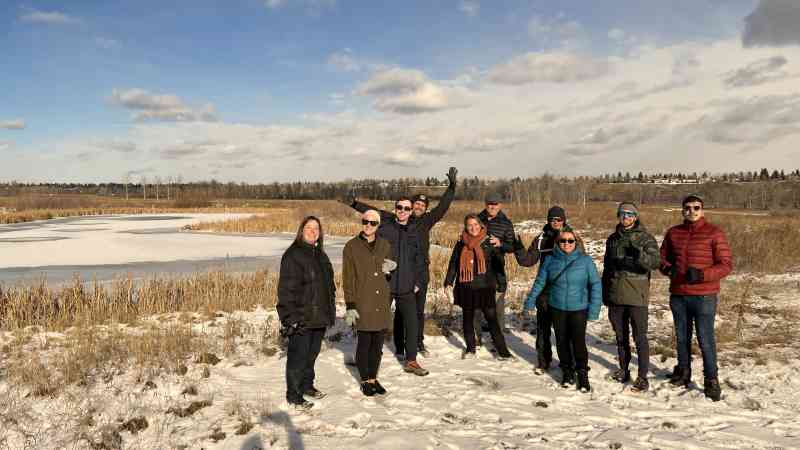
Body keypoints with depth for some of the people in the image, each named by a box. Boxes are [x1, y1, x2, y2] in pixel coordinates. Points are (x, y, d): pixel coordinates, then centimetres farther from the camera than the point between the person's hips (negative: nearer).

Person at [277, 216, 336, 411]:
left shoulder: (320, 255, 13)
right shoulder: (293, 255, -13)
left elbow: (329, 285, 21)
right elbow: (286, 289, -18)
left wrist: (330, 311, 18)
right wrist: (291, 317, -21)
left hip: (319, 317, 8)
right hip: (301, 319, -8)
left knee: (312, 354, 19)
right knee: (298, 356, 2)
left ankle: (307, 385, 36)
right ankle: (293, 395, 14)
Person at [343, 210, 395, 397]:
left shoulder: (385, 245, 10)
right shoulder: (352, 246, -3)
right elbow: (348, 278, -5)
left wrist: (389, 268, -2)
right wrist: (350, 306, -10)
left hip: (382, 303, 4)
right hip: (362, 304, -4)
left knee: (378, 344, 10)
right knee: (364, 343, 3)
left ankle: (373, 378, 25)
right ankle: (365, 380, 19)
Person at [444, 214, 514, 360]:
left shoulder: (488, 242, 0)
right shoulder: (461, 244, 7)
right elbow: (453, 264, 13)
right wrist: (449, 281, 10)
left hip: (485, 287, -3)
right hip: (466, 288, 3)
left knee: (491, 318, -3)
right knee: (468, 318, 11)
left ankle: (502, 351, 3)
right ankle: (470, 348, 26)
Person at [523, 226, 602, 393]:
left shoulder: (585, 260, -5)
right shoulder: (550, 260, 0)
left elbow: (595, 284, -3)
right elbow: (540, 282, 9)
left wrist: (594, 308, -9)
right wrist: (530, 301, 8)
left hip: (578, 308, -2)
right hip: (557, 308, 3)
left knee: (578, 341, -5)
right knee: (562, 341, 11)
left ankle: (582, 374, 14)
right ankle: (567, 371, 28)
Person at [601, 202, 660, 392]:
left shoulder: (646, 238, -4)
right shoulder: (612, 239, 12)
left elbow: (655, 261, -19)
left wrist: (640, 255, -39)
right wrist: (604, 293, 17)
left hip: (637, 296, -5)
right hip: (615, 295, 5)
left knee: (639, 337, -2)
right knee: (620, 335, 15)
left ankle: (642, 376, 5)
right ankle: (623, 369, 28)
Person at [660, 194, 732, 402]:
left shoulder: (714, 233, -6)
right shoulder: (673, 233, 7)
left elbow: (726, 264, -8)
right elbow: (662, 257, 17)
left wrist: (702, 275, -22)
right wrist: (667, 269, -6)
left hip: (704, 296, -4)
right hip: (678, 295, 4)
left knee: (705, 339, -2)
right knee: (682, 337, 16)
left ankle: (711, 380, 12)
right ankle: (683, 372, 31)